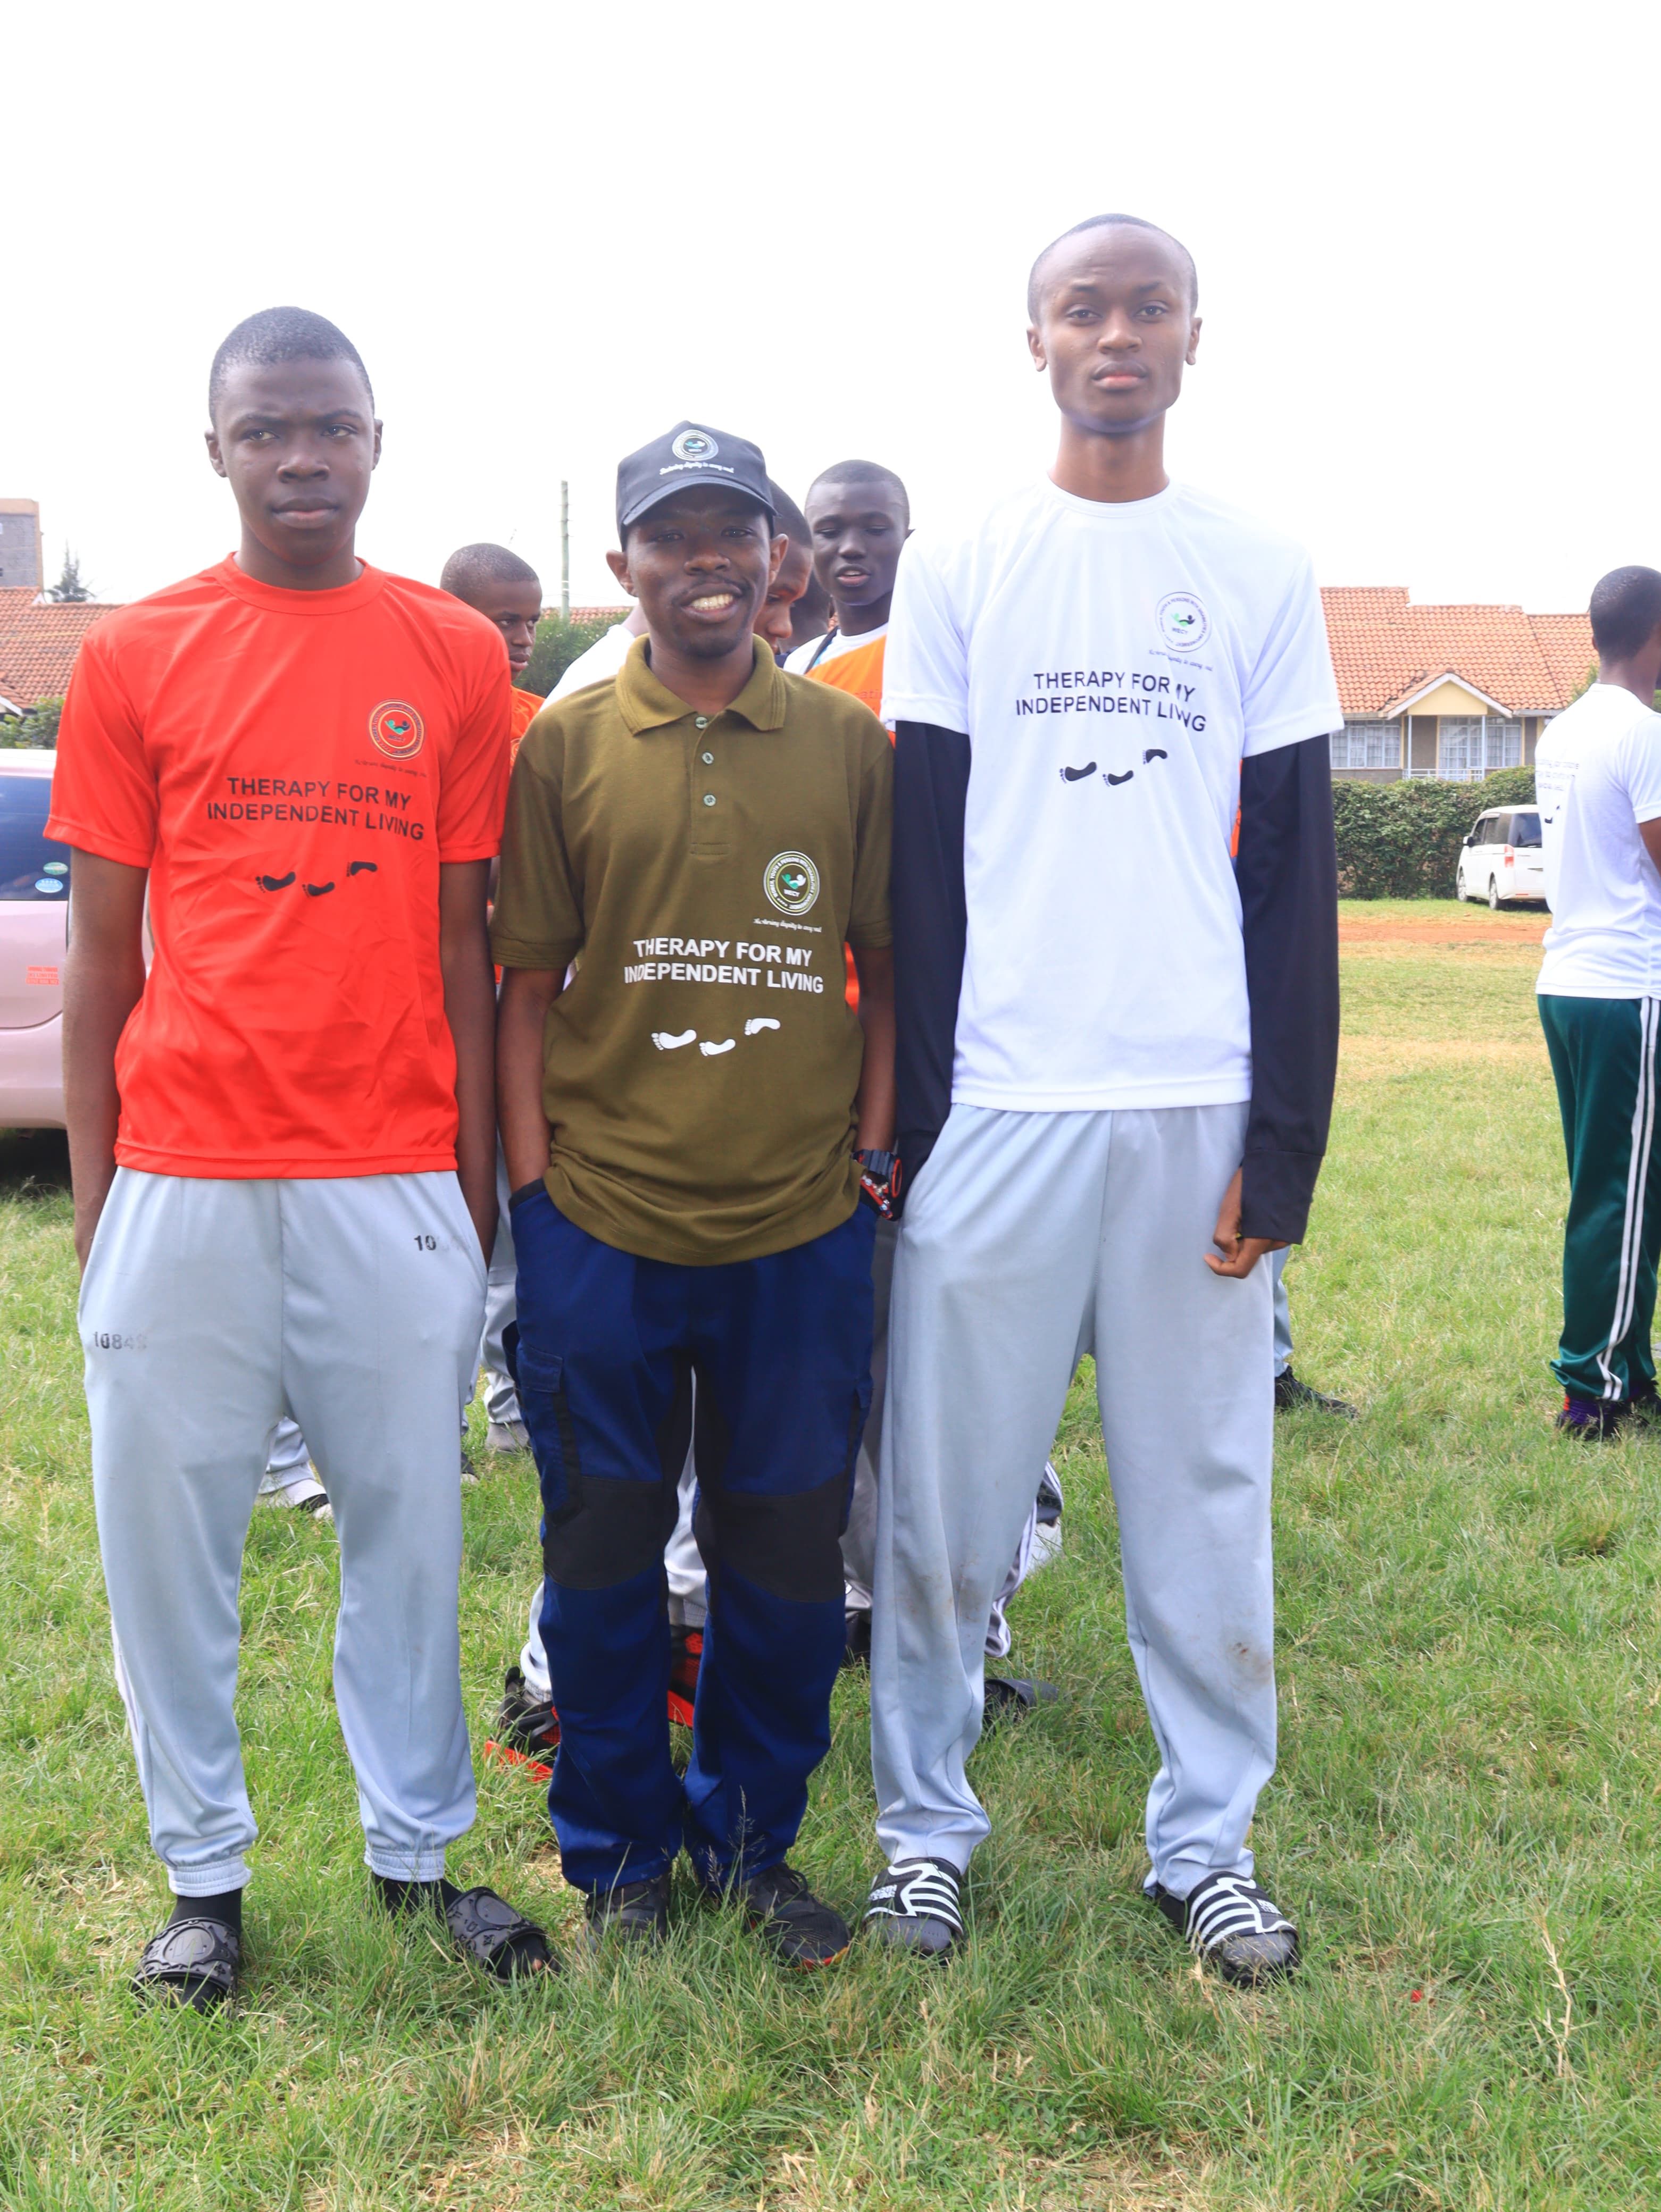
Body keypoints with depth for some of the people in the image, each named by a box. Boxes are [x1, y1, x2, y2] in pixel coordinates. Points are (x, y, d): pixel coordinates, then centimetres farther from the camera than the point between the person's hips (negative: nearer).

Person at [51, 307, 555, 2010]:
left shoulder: (456, 657, 5)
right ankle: (202, 1873, 23)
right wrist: (91, 1197, 1)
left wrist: (476, 1168, 3)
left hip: (394, 1183, 0)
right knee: (166, 1534, 7)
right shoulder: (135, 658, 4)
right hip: (182, 1181, 0)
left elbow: (466, 940, 6)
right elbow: (101, 951, 5)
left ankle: (418, 1851, 26)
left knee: (407, 1522, 10)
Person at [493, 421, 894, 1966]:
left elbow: (888, 970, 8)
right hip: (600, 1223, -1)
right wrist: (530, 1176, -2)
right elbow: (528, 983, 3)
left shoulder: (849, 744, 5)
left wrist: (874, 1152, 2)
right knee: (604, 1550, 9)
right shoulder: (565, 744, 2)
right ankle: (617, 1853, 28)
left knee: (785, 1552, 10)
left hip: (802, 1228, 1)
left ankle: (751, 1842, 30)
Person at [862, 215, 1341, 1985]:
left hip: (1204, 1107, 1)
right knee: (947, 1489, 4)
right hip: (996, 1096, 0)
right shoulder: (957, 571, 7)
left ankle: (1207, 1834, 21)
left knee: (1205, 1490, 6)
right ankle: (924, 1816, 20)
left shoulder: (1262, 576, 9)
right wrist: (909, 1106, -1)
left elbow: (1294, 866, 6)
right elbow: (920, 858, 5)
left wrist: (1287, 1135, -2)